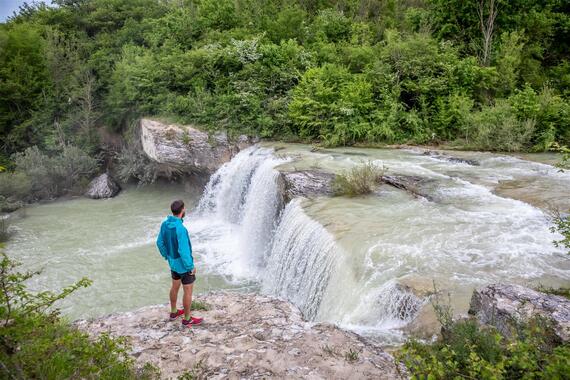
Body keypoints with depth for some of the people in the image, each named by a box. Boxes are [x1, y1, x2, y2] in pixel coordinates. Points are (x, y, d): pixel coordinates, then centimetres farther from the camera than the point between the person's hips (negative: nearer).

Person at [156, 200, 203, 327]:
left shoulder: (165, 224, -8)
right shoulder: (180, 228, -34)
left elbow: (160, 242, 4)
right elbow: (184, 251, -31)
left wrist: (167, 257, 19)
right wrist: (191, 267, -18)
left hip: (173, 262, 8)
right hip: (183, 264, -8)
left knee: (175, 286, 26)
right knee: (188, 291, 10)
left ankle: (174, 312, 44)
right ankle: (187, 319, 25)